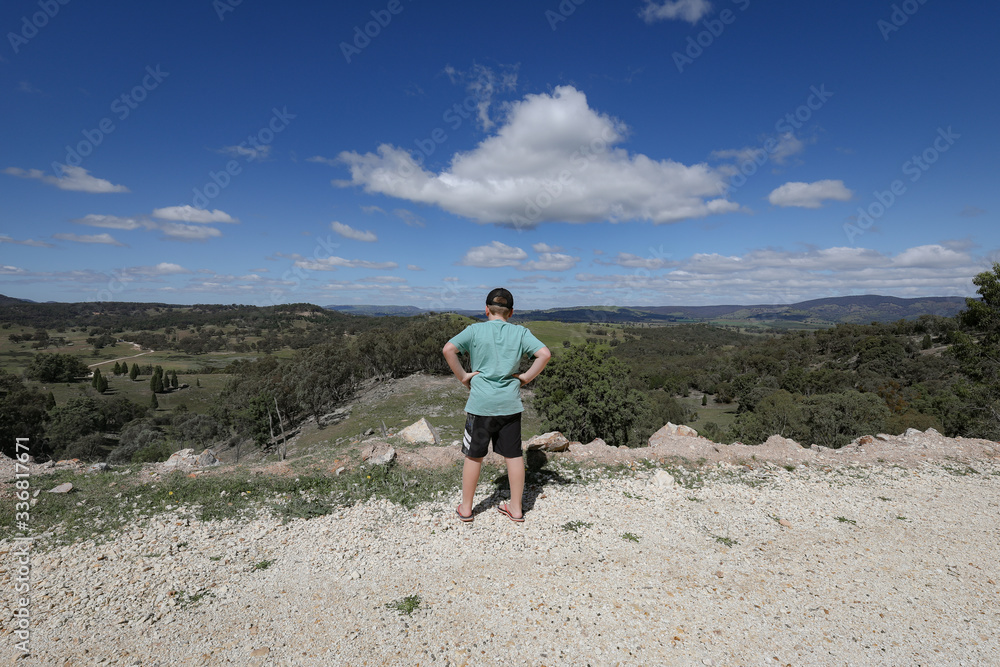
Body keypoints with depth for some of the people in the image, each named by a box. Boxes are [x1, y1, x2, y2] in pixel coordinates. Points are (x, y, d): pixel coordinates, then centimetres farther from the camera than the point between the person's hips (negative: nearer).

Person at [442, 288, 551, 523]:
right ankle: (516, 509, 23)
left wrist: (462, 376, -6)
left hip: (481, 403, -1)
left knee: (474, 456, 12)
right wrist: (526, 377, -1)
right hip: (510, 404, 2)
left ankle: (465, 508, 25)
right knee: (513, 455, 12)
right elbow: (544, 354, -9)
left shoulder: (475, 330, -3)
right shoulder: (520, 332, 2)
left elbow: (448, 349, -16)